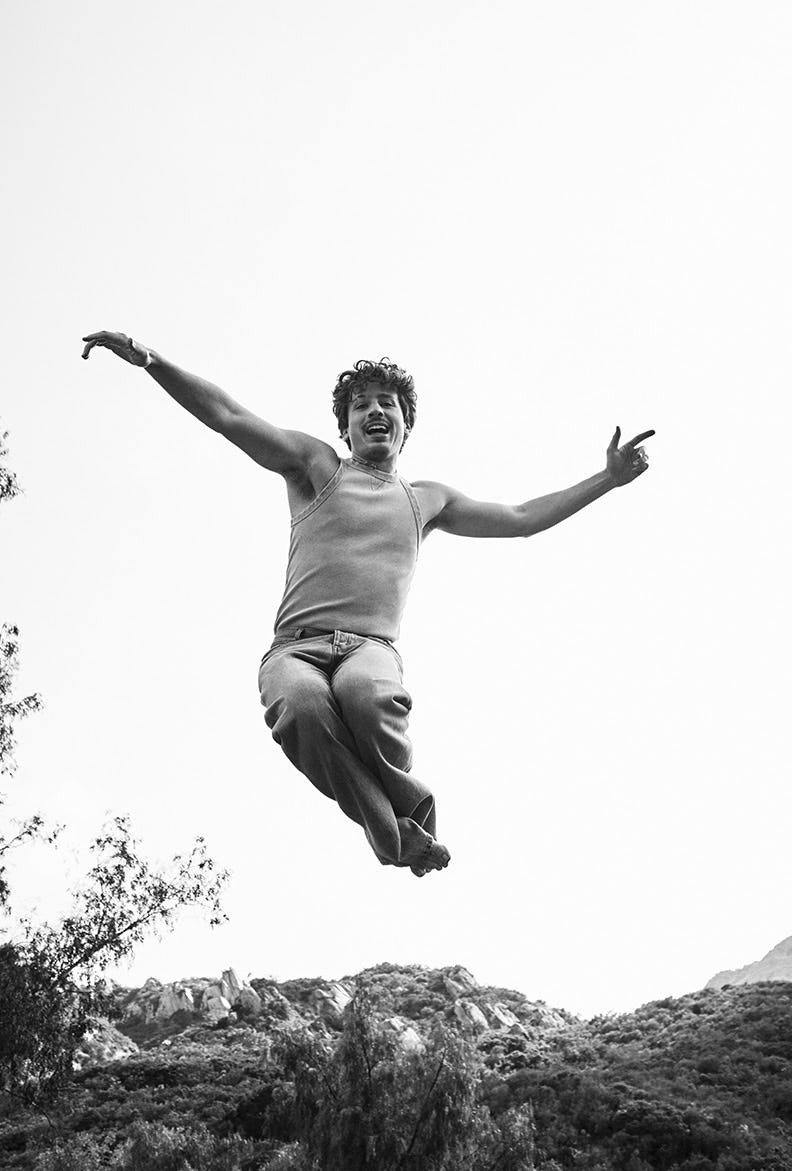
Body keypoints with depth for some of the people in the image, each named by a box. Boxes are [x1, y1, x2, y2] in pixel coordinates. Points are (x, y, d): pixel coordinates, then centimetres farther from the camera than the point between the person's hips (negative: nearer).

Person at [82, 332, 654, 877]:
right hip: (296, 648, -1)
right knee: (302, 704, -39)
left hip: (372, 649, 1)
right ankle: (396, 834, -20)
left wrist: (607, 478, 32)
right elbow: (231, 417, 6)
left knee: (367, 693, -38)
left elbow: (522, 519, 33)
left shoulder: (427, 499, 26)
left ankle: (411, 808, -10)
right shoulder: (317, 467, 17)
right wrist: (148, 358, -6)